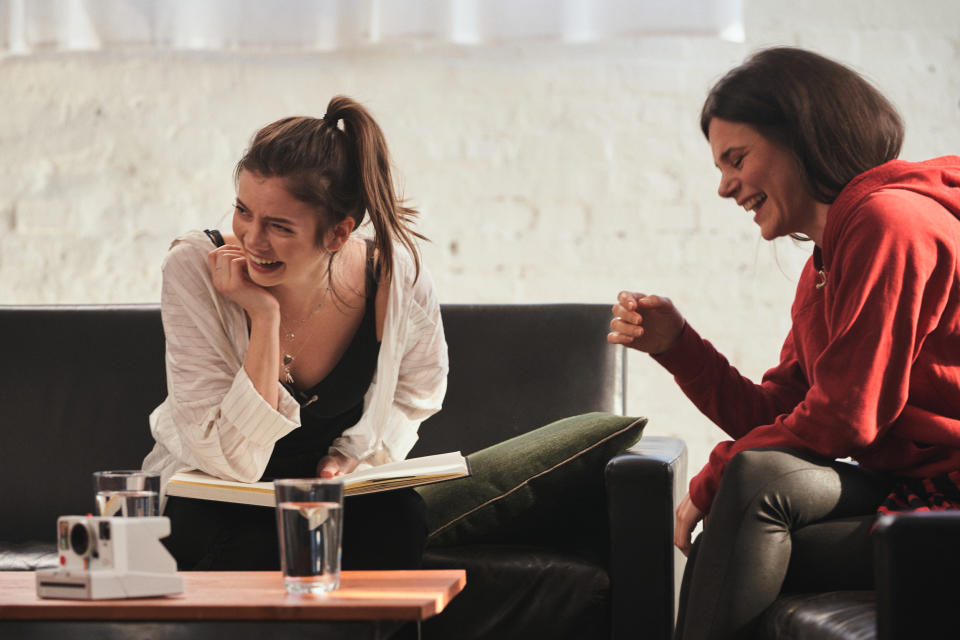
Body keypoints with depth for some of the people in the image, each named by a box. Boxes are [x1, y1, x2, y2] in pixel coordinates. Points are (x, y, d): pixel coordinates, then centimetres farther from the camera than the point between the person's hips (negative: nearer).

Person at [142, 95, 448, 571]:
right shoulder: (194, 270, -24)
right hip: (207, 501, -2)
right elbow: (232, 462, -27)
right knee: (259, 548, -34)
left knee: (396, 518, -29)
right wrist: (264, 317, -32)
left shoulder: (399, 278, -18)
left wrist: (356, 451, -11)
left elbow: (417, 391, 8)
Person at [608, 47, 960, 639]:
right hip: (904, 488, 9)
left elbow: (843, 419, -17)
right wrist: (675, 342, 4)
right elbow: (775, 414, 14)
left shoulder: (888, 220, -13)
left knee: (754, 480, -22)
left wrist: (710, 484, -8)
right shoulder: (825, 262, 20)